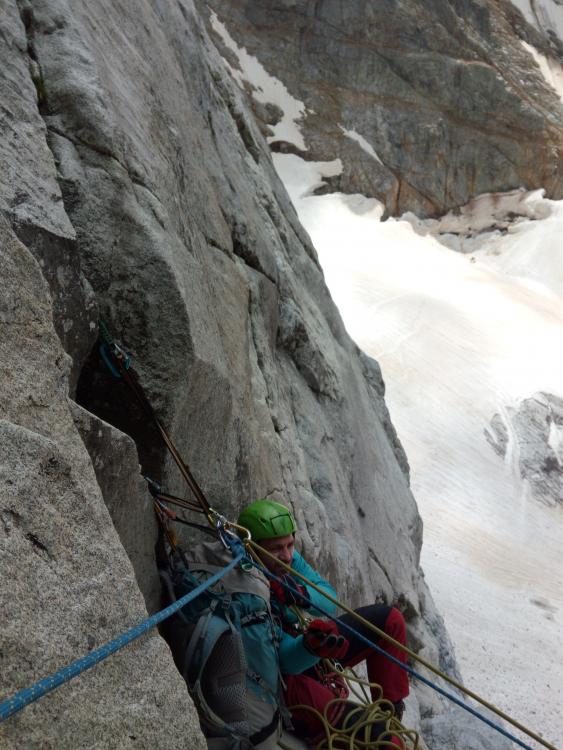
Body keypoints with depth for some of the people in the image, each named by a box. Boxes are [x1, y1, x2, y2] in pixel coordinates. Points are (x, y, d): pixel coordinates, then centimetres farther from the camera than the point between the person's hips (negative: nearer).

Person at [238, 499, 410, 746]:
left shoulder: (289, 560, -11)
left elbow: (329, 601, -7)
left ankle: (390, 712, 8)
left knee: (389, 619, 2)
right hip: (287, 672, -7)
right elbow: (285, 659, -33)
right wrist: (311, 646, -54)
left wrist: (301, 594, -29)